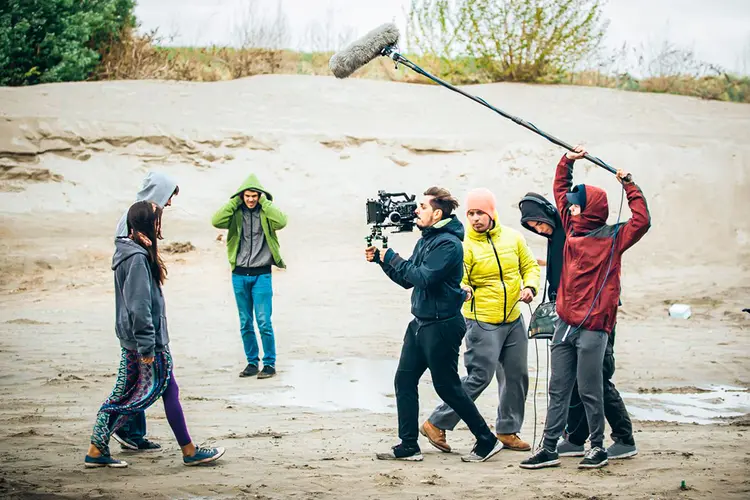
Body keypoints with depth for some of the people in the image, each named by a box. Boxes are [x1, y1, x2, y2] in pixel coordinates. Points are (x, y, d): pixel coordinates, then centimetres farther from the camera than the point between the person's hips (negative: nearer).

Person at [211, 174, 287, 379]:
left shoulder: (266, 212, 0)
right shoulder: (236, 213, 4)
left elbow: (281, 222, -21)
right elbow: (216, 221, -15)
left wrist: (264, 202, -13)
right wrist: (235, 201, -9)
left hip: (262, 274, -3)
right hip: (240, 275, 3)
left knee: (264, 322, -7)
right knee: (245, 323, 8)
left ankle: (269, 364, 2)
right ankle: (252, 363, 18)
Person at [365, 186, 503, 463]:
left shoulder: (448, 243, -16)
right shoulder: (425, 240, 13)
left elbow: (423, 277, -25)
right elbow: (406, 279, 17)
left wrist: (391, 257, -15)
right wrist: (380, 258, 7)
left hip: (442, 324, -9)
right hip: (420, 323, 9)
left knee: (447, 386, -2)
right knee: (404, 380, 6)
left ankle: (487, 441, 11)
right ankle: (408, 446, 12)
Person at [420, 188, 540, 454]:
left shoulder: (512, 237, 4)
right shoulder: (464, 245, -11)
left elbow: (530, 266, 14)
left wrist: (529, 286, -5)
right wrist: (461, 290, -40)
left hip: (513, 320, 6)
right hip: (482, 322, -6)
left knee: (517, 376, 10)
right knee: (479, 377, -10)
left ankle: (508, 430, 25)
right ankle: (437, 424, -2)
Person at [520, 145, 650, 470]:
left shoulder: (612, 238, -6)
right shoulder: (574, 229, 9)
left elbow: (642, 222, -21)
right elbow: (561, 191, 21)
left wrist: (629, 186, -16)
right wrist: (567, 162, 14)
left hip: (593, 327, -6)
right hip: (565, 323, 6)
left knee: (589, 391, 0)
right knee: (558, 390, 8)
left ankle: (598, 448, 14)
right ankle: (549, 449, 12)